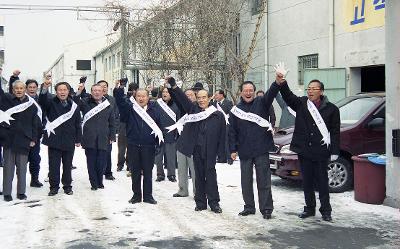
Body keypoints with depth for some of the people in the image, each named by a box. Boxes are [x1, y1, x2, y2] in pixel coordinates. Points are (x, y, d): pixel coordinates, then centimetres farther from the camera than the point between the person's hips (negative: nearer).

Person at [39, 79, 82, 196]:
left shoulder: (74, 106, 3)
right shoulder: (51, 102, 0)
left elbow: (78, 124, 6)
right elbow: (42, 100, -24)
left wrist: (78, 139, 4)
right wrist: (45, 88, -42)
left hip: (69, 141, 1)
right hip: (54, 140, -1)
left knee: (68, 166, 11)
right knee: (53, 166, 4)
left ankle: (67, 186, 24)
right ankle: (54, 187, 16)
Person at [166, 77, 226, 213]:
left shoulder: (218, 115, 1)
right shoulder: (193, 109, 7)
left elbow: (222, 134, 0)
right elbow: (182, 98, -5)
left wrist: (221, 152, -5)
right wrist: (173, 87, -21)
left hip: (210, 150, -2)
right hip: (196, 149, 2)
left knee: (210, 175, 0)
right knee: (199, 175, 10)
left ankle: (214, 202, 9)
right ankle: (200, 202, 18)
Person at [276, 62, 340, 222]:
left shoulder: (331, 109, 0)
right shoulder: (301, 104, 5)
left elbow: (335, 132, 0)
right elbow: (287, 96, -11)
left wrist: (334, 152, -5)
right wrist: (282, 81, -29)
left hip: (321, 152, -3)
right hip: (304, 150, 3)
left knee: (322, 182, 4)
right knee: (307, 182, 12)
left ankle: (326, 211, 15)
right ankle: (309, 208, 25)